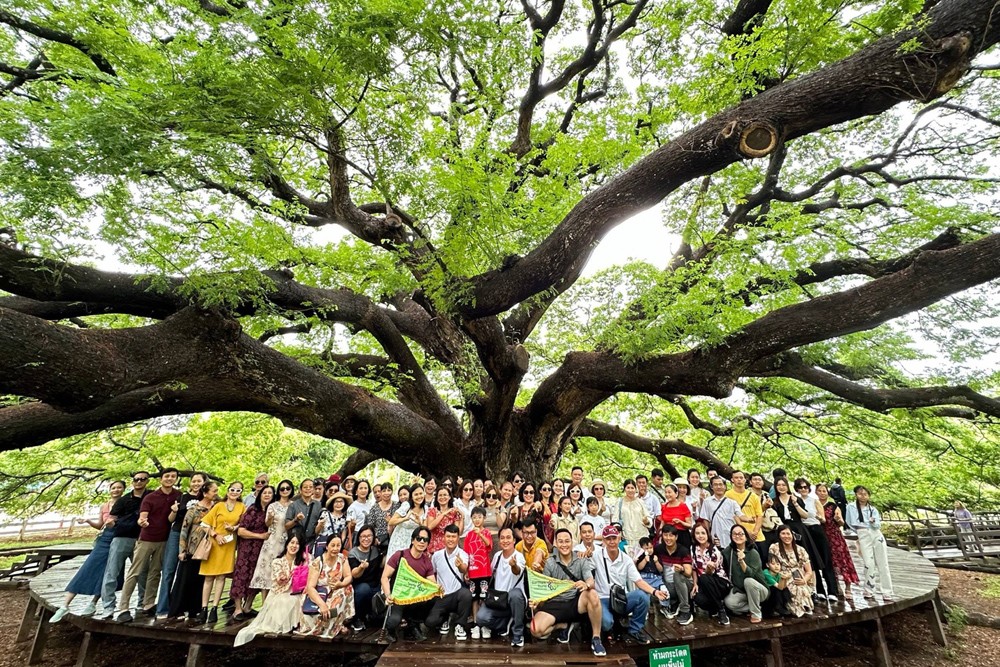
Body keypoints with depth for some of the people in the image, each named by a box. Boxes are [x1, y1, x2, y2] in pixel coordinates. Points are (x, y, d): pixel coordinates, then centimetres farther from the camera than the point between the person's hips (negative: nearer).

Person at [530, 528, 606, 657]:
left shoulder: (581, 561, -1)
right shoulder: (550, 563, 2)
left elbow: (591, 582, -16)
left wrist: (586, 585, -41)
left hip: (576, 602, -1)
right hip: (555, 604, 1)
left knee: (592, 595, -34)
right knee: (536, 630, -24)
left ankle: (596, 639, -14)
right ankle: (564, 625, 8)